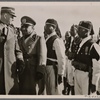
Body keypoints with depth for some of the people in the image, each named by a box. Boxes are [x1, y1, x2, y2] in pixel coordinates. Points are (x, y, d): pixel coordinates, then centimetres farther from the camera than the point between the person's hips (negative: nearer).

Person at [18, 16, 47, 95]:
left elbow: (42, 55, -10)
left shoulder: (39, 39, -1)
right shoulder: (20, 40, 15)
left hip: (35, 72, -5)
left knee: (35, 92, 0)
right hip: (22, 73, 5)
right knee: (23, 92, 10)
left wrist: (40, 71, -18)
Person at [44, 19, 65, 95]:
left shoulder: (56, 40, -17)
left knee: (55, 93, 1)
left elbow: (61, 58, -20)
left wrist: (60, 74, -18)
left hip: (54, 69, -9)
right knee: (49, 92, 19)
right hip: (47, 68, 9)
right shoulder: (48, 39, 10)